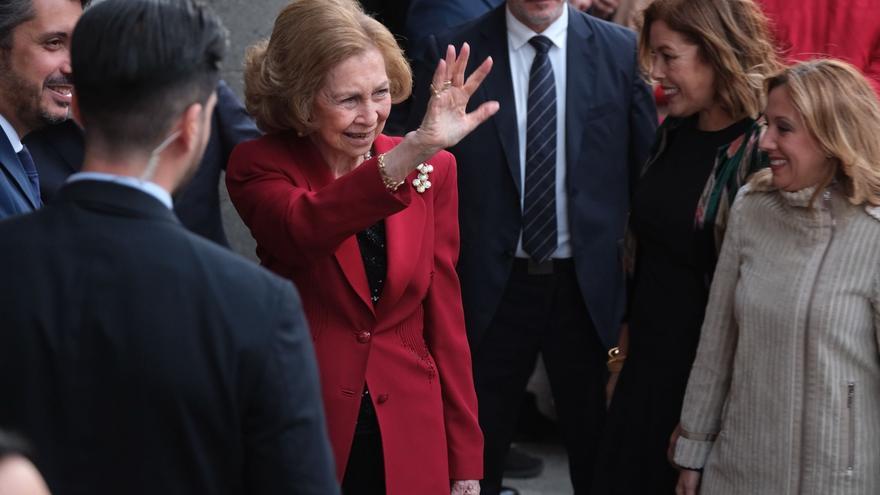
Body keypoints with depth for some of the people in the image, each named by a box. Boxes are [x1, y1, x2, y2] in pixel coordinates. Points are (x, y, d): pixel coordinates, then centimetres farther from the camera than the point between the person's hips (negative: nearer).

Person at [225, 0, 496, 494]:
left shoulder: (433, 170, 0)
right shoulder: (261, 167, -8)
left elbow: (445, 318, 4)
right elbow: (304, 231, -31)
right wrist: (412, 151, -44)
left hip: (411, 441, 3)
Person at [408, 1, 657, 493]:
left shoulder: (621, 50, -2)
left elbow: (647, 166, 3)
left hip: (588, 285, 1)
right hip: (491, 285, 0)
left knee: (598, 451, 13)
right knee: (475, 451, 13)